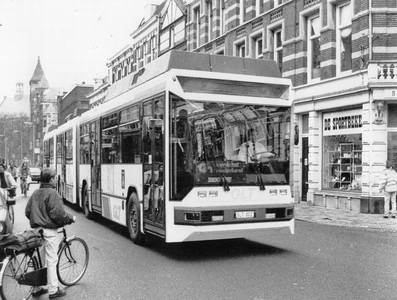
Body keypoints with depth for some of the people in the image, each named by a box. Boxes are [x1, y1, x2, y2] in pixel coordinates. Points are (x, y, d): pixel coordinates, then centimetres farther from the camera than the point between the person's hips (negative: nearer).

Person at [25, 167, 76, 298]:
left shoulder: (35, 193, 9)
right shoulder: (52, 193, -15)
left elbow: (27, 211, 13)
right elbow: (58, 213, -20)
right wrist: (71, 218, -6)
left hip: (36, 229, 8)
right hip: (49, 230, -8)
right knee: (51, 261, -1)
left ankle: (37, 287, 24)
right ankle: (53, 290, 5)